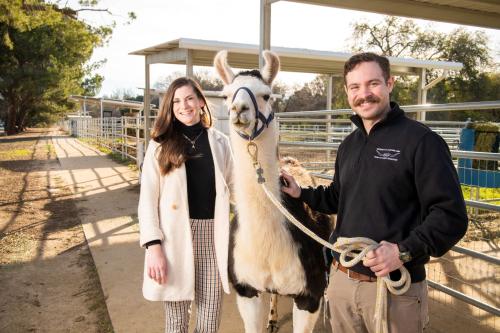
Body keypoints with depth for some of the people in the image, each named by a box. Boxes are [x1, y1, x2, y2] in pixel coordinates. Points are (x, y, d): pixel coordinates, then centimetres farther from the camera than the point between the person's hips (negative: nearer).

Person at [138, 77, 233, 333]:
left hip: (213, 235, 2)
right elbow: (148, 199, -3)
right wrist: (153, 246, -10)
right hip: (174, 238, -1)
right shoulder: (160, 145, 0)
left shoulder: (219, 142, 6)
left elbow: (233, 186, 11)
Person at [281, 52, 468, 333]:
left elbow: (451, 215, -16)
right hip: (341, 279, 6)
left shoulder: (422, 141, -12)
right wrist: (301, 193, 9)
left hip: (395, 287, -6)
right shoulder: (349, 145, 10)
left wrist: (405, 251, -26)